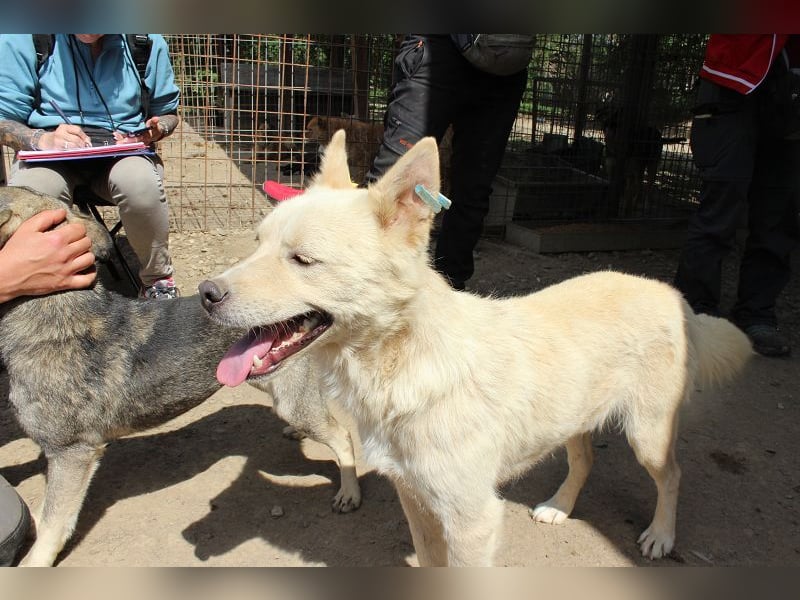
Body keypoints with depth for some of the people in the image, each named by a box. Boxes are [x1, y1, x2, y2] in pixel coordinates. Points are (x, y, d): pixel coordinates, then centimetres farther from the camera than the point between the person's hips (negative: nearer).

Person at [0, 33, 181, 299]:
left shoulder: (147, 42, 3)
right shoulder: (22, 40, -2)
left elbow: (168, 112, 16)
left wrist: (154, 131, -8)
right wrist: (42, 138, -21)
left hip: (122, 151, 1)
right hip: (52, 156, 0)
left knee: (141, 185, -35)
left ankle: (158, 279, -11)